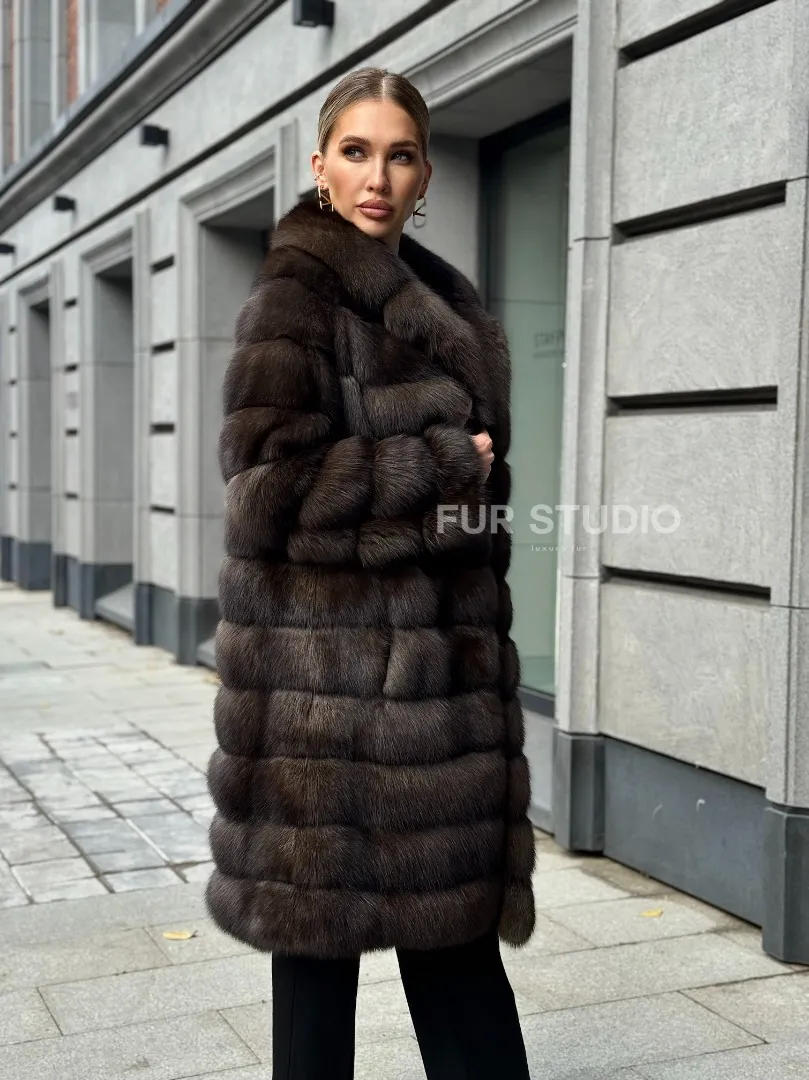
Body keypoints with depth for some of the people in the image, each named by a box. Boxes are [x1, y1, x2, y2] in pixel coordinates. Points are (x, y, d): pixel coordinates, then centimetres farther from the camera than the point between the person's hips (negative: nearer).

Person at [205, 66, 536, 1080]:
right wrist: (444, 465, -12)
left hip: (434, 659, 7)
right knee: (320, 924, 4)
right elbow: (271, 481, -17)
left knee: (450, 919, 10)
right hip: (325, 668, -7)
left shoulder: (440, 304, 17)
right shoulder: (294, 295, -6)